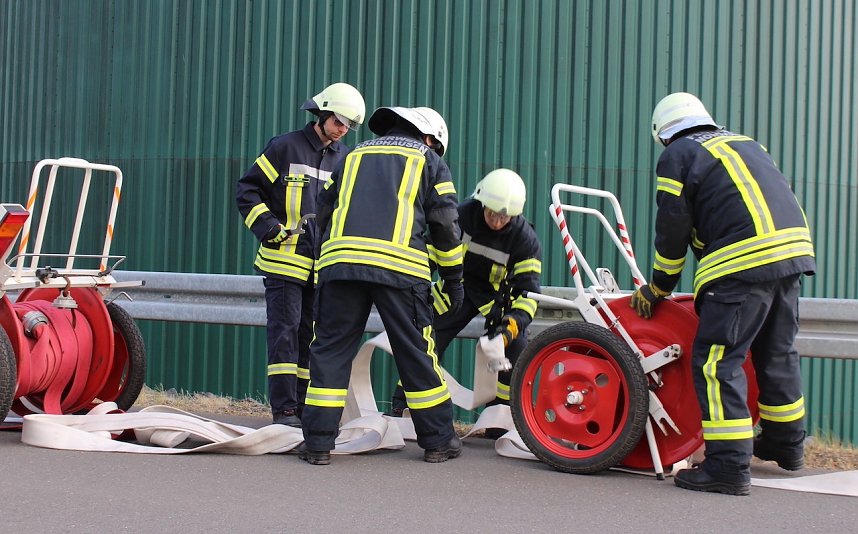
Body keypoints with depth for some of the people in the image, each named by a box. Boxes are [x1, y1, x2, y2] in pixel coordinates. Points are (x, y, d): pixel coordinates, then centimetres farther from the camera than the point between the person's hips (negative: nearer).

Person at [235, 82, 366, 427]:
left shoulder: (344, 159, 12)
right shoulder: (285, 147, -2)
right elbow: (247, 189, -1)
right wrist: (269, 227, -12)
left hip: (324, 264, 5)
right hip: (284, 259, -5)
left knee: (312, 334, 7)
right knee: (285, 329, -9)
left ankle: (305, 406, 13)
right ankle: (284, 409, -8)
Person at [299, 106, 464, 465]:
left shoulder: (355, 156, 29)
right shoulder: (428, 160, 19)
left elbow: (323, 214, 27)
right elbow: (445, 225, 13)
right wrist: (454, 279, 20)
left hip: (339, 261, 2)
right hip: (399, 266, -2)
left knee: (330, 349, 6)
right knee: (416, 353, 6)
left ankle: (318, 443, 2)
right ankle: (438, 441, 14)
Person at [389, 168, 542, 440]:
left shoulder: (525, 239, -23)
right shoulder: (462, 216, -22)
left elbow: (527, 290, -25)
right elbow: (434, 251, -10)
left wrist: (511, 325, -40)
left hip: (498, 296, 0)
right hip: (458, 288, 1)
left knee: (515, 348, -17)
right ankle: (400, 410, 2)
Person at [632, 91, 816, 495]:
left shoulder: (677, 155, 6)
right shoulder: (746, 144, 26)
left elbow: (672, 230, 4)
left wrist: (658, 289, 17)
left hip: (741, 264, -8)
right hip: (794, 248, 8)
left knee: (717, 362, -6)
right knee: (777, 353, 22)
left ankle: (729, 465, -12)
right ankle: (786, 444, 36)